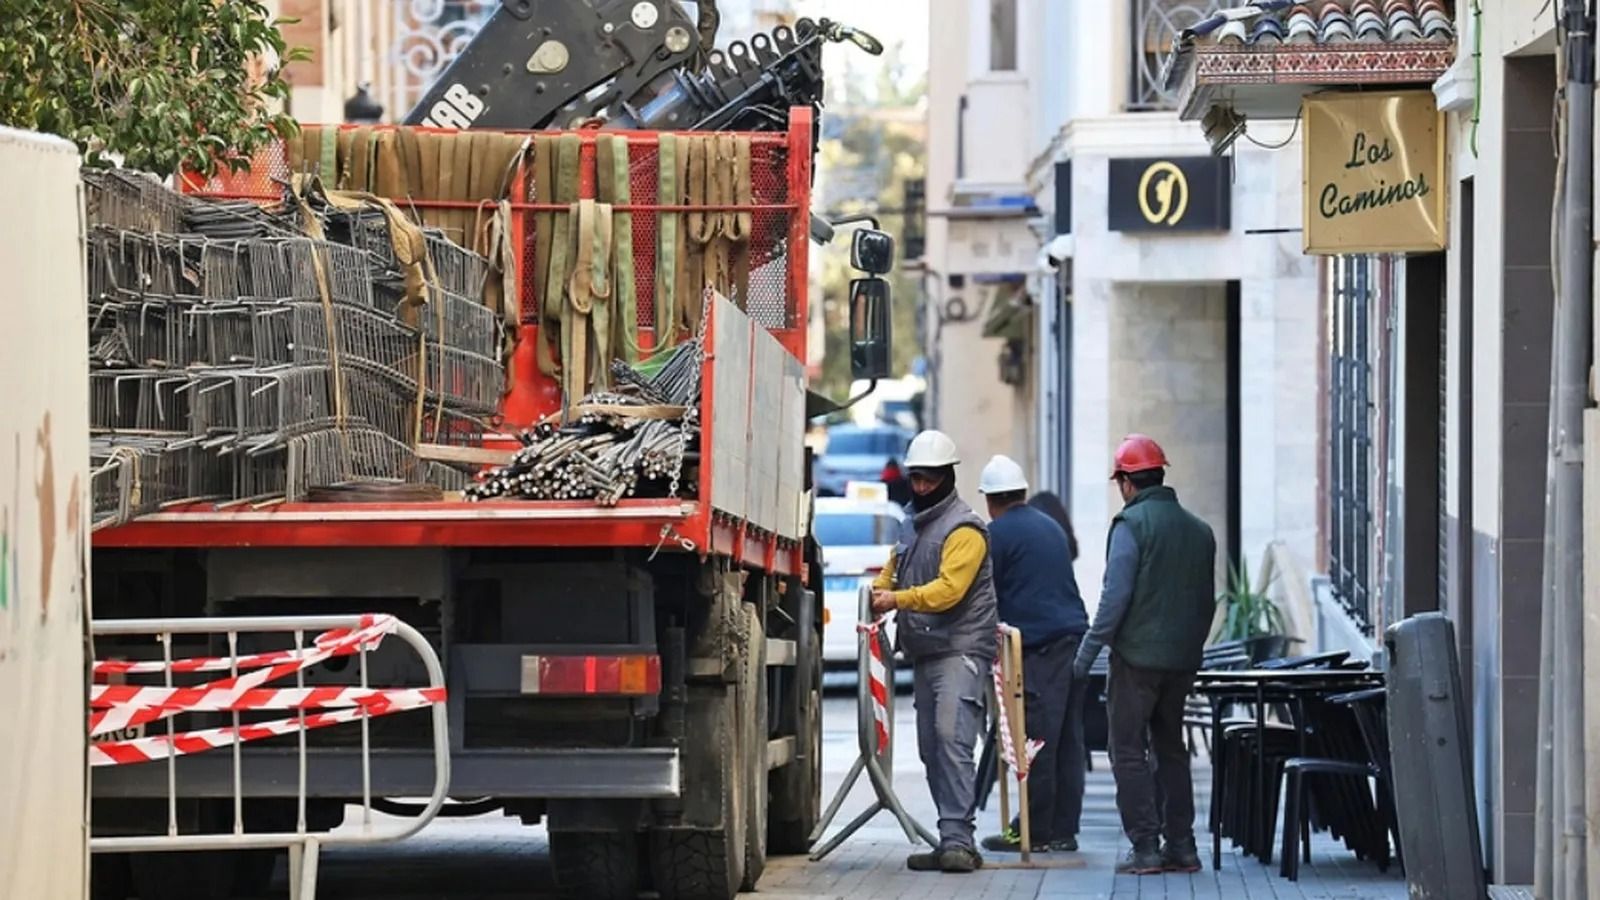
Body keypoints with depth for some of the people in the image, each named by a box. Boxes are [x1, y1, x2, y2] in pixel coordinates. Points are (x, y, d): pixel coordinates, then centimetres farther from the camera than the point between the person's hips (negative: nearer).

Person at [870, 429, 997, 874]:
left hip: (961, 650, -9)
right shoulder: (912, 525, 18)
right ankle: (952, 842, 12)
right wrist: (878, 592, 4)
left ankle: (958, 840, -25)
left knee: (952, 738, -20)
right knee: (931, 750, 8)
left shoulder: (964, 529, -9)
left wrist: (899, 599, -29)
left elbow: (949, 588, -20)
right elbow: (893, 570, 26)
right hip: (923, 653, 9)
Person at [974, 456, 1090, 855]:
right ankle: (1063, 829, 10)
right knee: (1068, 740, 8)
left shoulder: (996, 534, -3)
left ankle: (1035, 831, -6)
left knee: (1038, 740, -6)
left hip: (1038, 644, -8)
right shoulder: (1051, 527, 20)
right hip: (1073, 636, 8)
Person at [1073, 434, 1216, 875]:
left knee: (1129, 753, -1)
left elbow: (1115, 596, -16)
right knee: (1170, 749, 15)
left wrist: (1088, 651, -10)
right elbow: (1206, 601, 16)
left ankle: (1145, 847, -6)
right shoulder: (1199, 530, 11)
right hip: (1183, 660, 7)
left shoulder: (1131, 524, -10)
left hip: (1137, 657, -7)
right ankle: (1181, 846, 13)